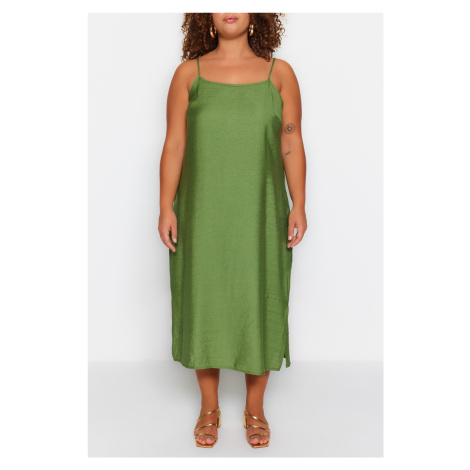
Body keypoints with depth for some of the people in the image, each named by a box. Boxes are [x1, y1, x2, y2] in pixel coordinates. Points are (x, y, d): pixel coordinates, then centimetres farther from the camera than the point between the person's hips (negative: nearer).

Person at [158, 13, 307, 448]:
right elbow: (174, 144, 1)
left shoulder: (279, 73, 5)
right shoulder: (188, 73, 4)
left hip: (260, 214, 0)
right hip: (202, 214, 0)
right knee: (203, 302, 7)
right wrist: (166, 208, -5)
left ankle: (255, 409, 25)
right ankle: (209, 408, 26)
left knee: (259, 305, 5)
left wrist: (298, 206, -3)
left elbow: (292, 143, 3)